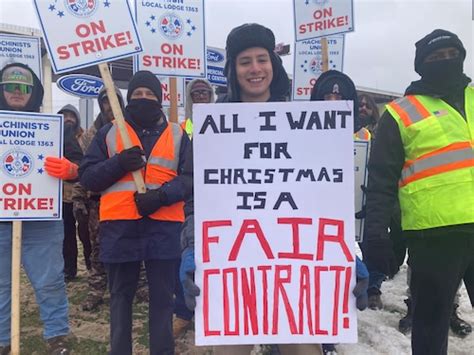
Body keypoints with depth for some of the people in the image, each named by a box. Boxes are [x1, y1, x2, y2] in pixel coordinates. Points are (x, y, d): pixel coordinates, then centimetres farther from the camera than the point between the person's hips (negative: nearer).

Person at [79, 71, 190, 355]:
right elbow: (87, 177, 6)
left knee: (162, 296, 7)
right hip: (119, 226, 1)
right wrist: (118, 164, -12)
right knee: (121, 296, 12)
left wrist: (161, 196, -16)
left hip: (164, 226, 0)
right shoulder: (109, 132, 11)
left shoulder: (178, 135, 9)